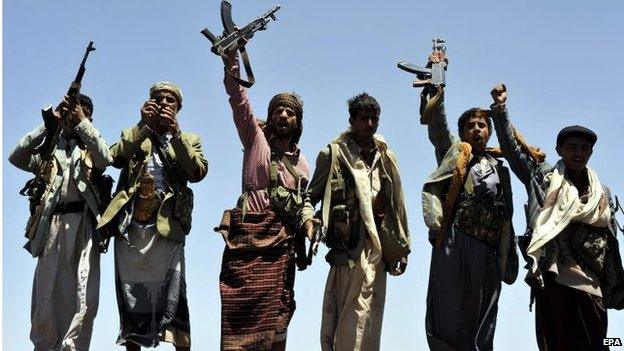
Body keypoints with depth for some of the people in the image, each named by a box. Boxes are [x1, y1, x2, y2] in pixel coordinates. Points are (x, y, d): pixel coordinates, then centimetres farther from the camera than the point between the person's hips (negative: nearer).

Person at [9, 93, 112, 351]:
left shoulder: (90, 148, 19)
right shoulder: (49, 150, 21)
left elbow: (106, 159, -4)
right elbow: (17, 158, 4)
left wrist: (82, 123, -6)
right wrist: (47, 125, 0)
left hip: (84, 223, -1)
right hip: (53, 225, 1)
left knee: (84, 296, -12)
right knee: (48, 294, -1)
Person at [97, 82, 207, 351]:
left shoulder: (189, 140, 16)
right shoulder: (134, 136, 20)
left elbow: (197, 173, -4)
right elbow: (115, 158, -2)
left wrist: (176, 132, -11)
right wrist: (143, 125, -9)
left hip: (166, 226, -2)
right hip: (130, 226, 2)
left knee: (171, 296, -12)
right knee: (130, 296, 4)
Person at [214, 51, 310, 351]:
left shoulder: (302, 163, 20)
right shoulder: (256, 138, 9)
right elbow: (238, 97, -2)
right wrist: (231, 55, -12)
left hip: (282, 245, 4)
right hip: (249, 236, -3)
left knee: (276, 319, 1)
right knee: (243, 314, -8)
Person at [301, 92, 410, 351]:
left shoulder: (385, 156, 15)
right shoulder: (334, 153, 1)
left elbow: (396, 204, 17)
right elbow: (311, 195, 2)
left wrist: (402, 248, 16)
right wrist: (307, 218, -19)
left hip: (379, 245, 6)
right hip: (351, 244, -6)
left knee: (370, 316, 9)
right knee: (355, 313, -10)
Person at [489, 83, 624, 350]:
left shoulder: (602, 193, 16)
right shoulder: (542, 177, 10)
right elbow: (511, 148, 4)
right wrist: (500, 108, -6)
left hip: (590, 282, 3)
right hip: (550, 277, -3)